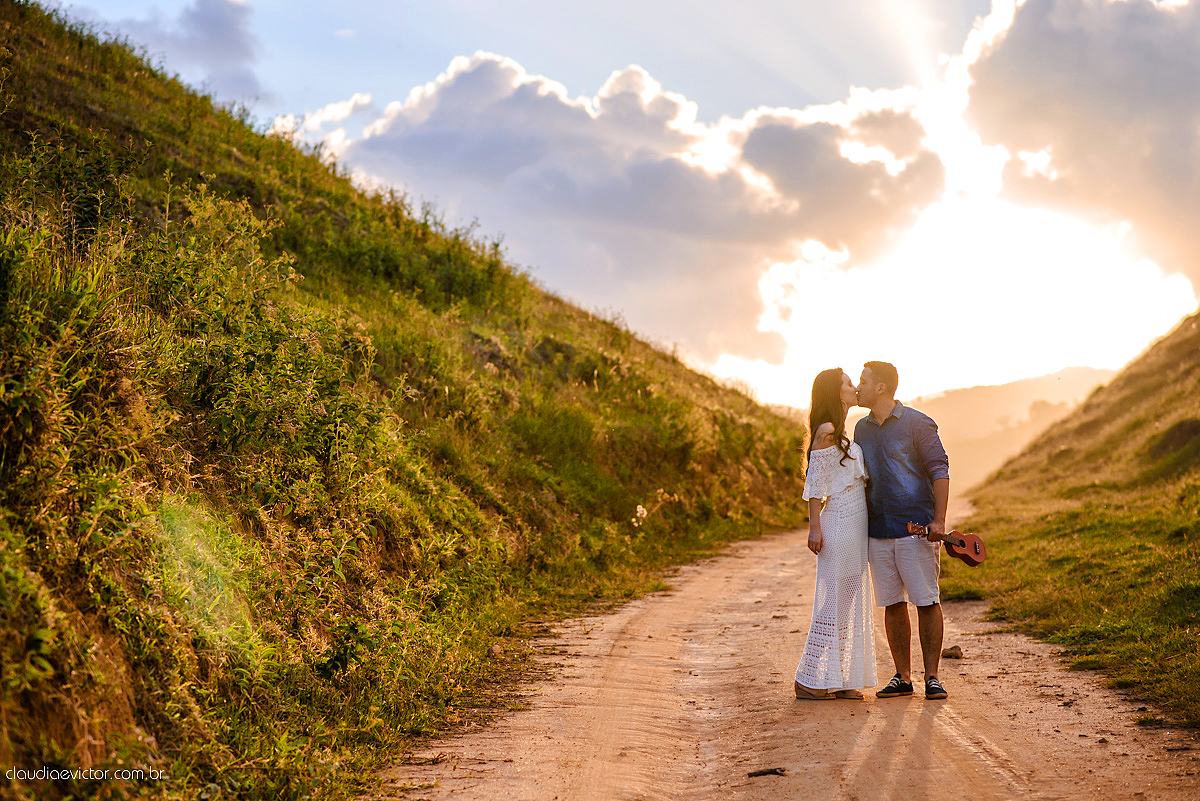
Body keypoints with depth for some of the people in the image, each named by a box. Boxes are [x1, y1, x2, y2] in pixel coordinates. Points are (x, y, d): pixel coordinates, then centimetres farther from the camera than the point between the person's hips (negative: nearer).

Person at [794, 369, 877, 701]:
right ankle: (810, 681, 1)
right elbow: (816, 485, -14)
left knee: (852, 600, 10)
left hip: (854, 524, 10)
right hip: (839, 525, -10)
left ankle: (840, 679, 15)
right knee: (833, 600, -6)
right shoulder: (826, 432, -12)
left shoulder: (842, 433, 16)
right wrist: (814, 527, -16)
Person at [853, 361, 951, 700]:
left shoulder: (917, 423, -3)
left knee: (927, 602, -3)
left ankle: (932, 677, 4)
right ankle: (902, 677, 13)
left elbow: (940, 471, -5)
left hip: (916, 529, -5)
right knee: (892, 604, 6)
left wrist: (939, 520, -15)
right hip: (878, 531, 5)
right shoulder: (862, 429, 14)